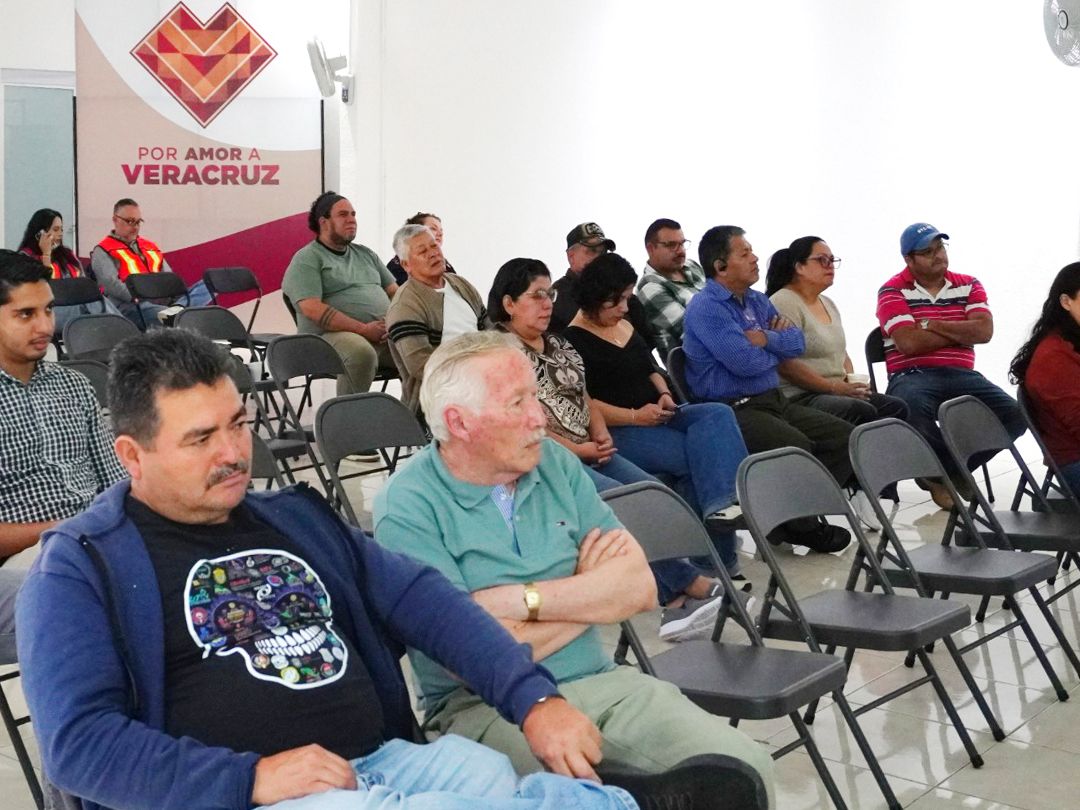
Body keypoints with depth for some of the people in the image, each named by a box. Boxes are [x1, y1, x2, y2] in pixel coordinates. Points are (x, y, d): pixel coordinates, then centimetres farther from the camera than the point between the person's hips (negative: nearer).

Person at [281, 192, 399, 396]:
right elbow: (312, 309, -12)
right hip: (331, 335, -6)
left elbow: (394, 292, 21)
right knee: (361, 352, -38)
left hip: (383, 333, 6)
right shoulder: (306, 260, 2)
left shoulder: (365, 254, 24)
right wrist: (363, 329, -18)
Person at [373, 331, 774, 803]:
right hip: (484, 706, -5)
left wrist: (522, 600, -14)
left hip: (601, 682, 5)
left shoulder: (556, 464, 8)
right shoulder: (406, 509, -10)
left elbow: (640, 588, 0)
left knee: (744, 766, -15)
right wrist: (591, 592, -3)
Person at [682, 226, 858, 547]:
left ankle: (801, 514, 0)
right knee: (796, 446, -30)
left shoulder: (758, 301, 16)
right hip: (734, 409, -9)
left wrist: (767, 339, -12)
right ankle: (801, 528, -7)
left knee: (843, 434, -1)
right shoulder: (705, 308, -11)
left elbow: (796, 341, 9)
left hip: (774, 400, 9)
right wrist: (779, 348, 0)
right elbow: (745, 362, -21)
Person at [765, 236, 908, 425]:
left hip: (838, 390, 9)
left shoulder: (828, 303, 21)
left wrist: (852, 382, 5)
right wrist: (835, 387, -16)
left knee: (897, 408, -9)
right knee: (863, 412, -30)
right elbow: (786, 364, -19)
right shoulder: (783, 303, -9)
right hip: (798, 398, -9)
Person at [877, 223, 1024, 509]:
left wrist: (931, 325, -7)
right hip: (912, 376, -4)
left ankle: (940, 472, -3)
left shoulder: (969, 286, 15)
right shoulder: (893, 291, 2)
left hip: (961, 375, 4)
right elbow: (909, 343, -12)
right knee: (912, 409, -40)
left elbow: (984, 331, -2)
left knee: (1014, 415, -19)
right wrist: (961, 331, 0)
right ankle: (956, 470, -9)